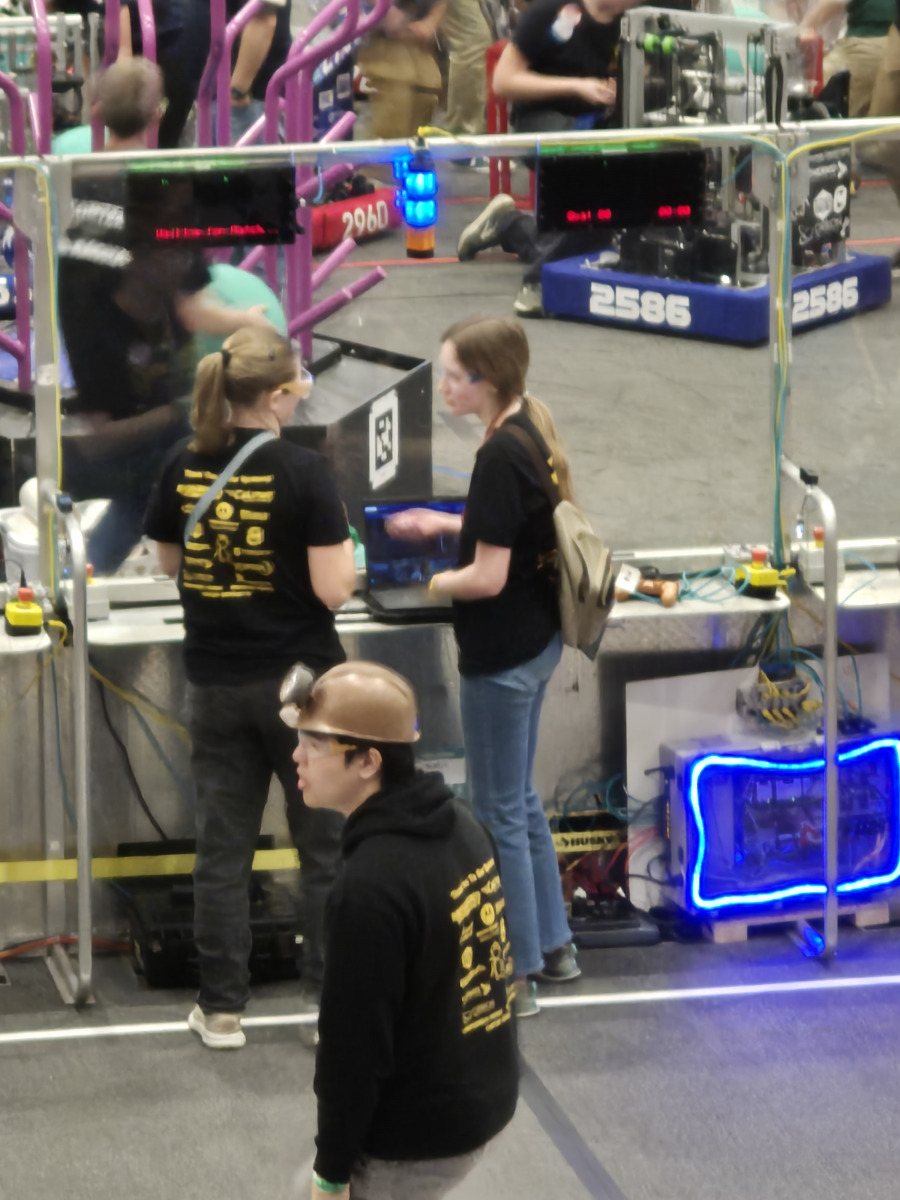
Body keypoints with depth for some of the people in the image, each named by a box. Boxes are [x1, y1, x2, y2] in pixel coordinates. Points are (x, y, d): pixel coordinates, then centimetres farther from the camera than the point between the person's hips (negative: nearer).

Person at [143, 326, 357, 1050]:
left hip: (216, 683, 4)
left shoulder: (183, 470, -3)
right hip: (299, 679, -4)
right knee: (326, 846, 9)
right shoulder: (303, 473, -17)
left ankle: (222, 1009, 14)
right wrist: (346, 546, 1)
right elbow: (333, 588, -18)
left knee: (222, 849, 10)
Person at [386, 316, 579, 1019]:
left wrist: (423, 585, -10)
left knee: (500, 812, 3)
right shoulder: (532, 427, 3)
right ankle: (553, 946, 33)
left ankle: (514, 976, 13)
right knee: (520, 800, 22)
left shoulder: (500, 456, -26)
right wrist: (445, 523, 13)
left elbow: (488, 578, -25)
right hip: (538, 639, 10)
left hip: (501, 656, -10)